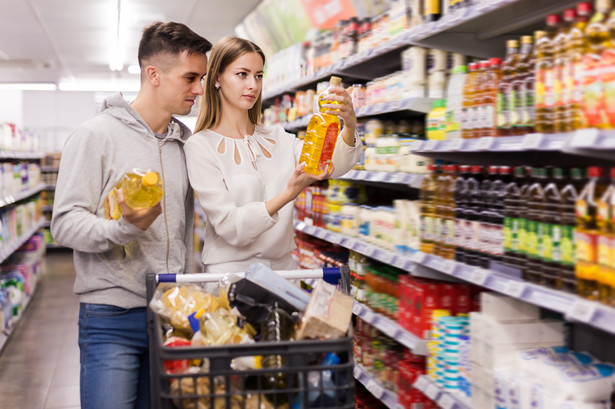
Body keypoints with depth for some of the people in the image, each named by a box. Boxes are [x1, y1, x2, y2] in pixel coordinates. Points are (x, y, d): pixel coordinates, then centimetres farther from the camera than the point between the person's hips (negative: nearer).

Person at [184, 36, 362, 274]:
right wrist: (289, 193, -25)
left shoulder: (277, 138, 10)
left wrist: (350, 127, -24)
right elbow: (229, 227, -13)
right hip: (231, 269, -4)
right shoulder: (201, 146, -6)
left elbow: (332, 165, -4)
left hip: (283, 265, 4)